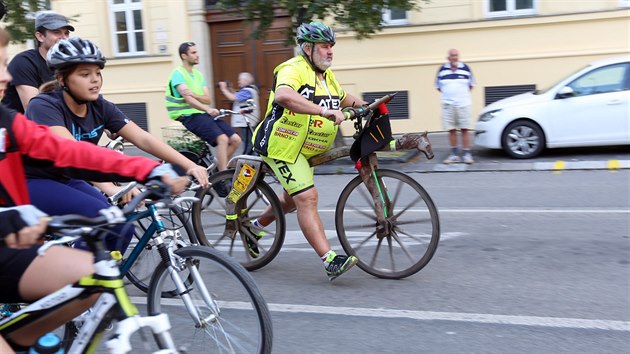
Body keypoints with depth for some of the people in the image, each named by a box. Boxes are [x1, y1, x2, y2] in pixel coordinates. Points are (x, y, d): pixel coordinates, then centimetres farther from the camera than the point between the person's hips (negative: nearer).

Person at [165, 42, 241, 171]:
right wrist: (208, 109, -36)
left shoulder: (198, 74, 18)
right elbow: (187, 98, -21)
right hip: (188, 116, -7)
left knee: (236, 140, -5)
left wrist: (194, 94, -15)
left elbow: (207, 99, 7)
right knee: (222, 139, -27)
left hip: (202, 113, 8)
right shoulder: (178, 73, -5)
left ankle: (218, 168, 9)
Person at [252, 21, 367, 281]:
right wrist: (325, 111, -46)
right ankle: (330, 261, -18)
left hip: (304, 149, 10)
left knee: (294, 198, 21)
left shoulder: (327, 75, 12)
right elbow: (284, 96, -40)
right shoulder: (293, 69, -18)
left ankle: (256, 227, 44)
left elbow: (342, 98, 30)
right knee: (307, 198, -16)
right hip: (283, 145, -10)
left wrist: (365, 106, 13)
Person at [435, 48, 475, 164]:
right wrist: (448, 95, 9)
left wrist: (463, 94, 7)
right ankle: (454, 154, 11)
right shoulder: (442, 70, 5)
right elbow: (438, 86, 15)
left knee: (464, 129, -1)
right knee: (451, 130, 3)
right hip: (448, 105, 1)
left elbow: (471, 84, 14)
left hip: (463, 104, -1)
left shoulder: (466, 68, 3)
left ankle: (467, 154, 2)